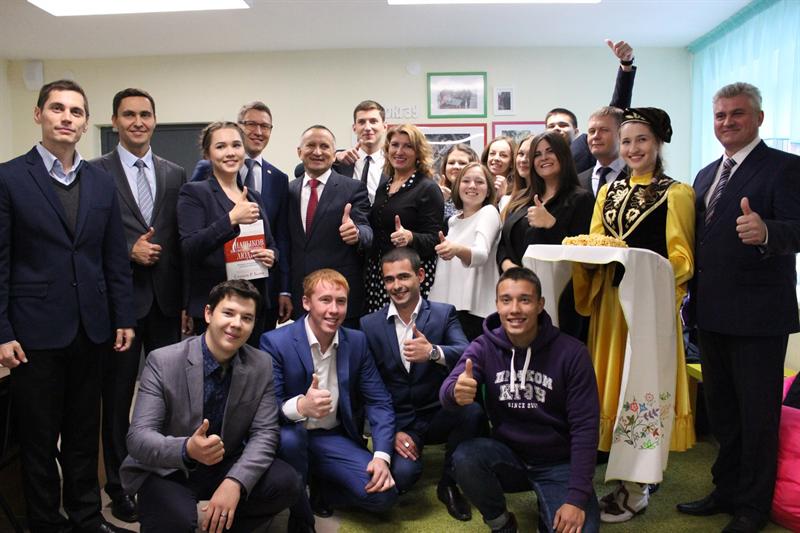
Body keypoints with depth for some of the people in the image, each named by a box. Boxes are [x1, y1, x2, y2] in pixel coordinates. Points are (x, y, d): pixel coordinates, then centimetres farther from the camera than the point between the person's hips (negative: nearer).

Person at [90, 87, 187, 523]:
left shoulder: (176, 175, 8)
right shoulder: (95, 172, -2)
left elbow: (183, 241, 6)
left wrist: (188, 301, 4)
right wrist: (128, 251, -17)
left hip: (166, 300, 3)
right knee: (117, 396, 10)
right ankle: (119, 485, 26)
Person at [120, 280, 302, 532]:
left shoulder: (262, 365, -8)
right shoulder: (162, 362, -17)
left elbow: (265, 432, -9)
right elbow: (138, 436, -20)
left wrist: (235, 482, -27)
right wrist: (187, 450, -42)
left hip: (226, 466, 4)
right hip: (166, 471, -3)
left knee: (287, 483, -19)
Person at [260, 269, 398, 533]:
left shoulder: (356, 341, -2)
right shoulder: (275, 342, -14)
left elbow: (379, 402, -2)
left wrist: (382, 456, -17)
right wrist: (300, 406, -42)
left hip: (335, 440, 3)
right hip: (293, 438, -3)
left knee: (383, 494, -18)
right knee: (288, 437, -37)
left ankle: (321, 492, 13)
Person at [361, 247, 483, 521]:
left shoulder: (444, 313, -1)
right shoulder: (369, 325, 0)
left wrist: (433, 352, -39)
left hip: (439, 415, 1)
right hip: (395, 421, -1)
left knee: (473, 412, -30)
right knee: (402, 473, -29)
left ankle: (448, 483, -4)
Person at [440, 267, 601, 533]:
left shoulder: (571, 352, -13)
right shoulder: (483, 347, -8)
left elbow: (585, 426, -12)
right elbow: (447, 391, -24)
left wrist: (577, 497, -17)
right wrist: (456, 392, -50)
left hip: (558, 463, -1)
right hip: (507, 455, 2)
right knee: (464, 457, -28)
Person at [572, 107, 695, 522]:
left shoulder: (676, 194, -2)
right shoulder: (608, 192, 14)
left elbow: (681, 259, -6)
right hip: (610, 301, 5)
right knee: (611, 383, 8)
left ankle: (635, 490, 11)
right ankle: (632, 474, 22)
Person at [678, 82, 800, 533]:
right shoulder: (706, 175, 14)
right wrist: (694, 299, 6)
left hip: (758, 316, -7)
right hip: (712, 313, 7)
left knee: (758, 415, 7)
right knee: (721, 409, 18)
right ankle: (727, 490, 35)